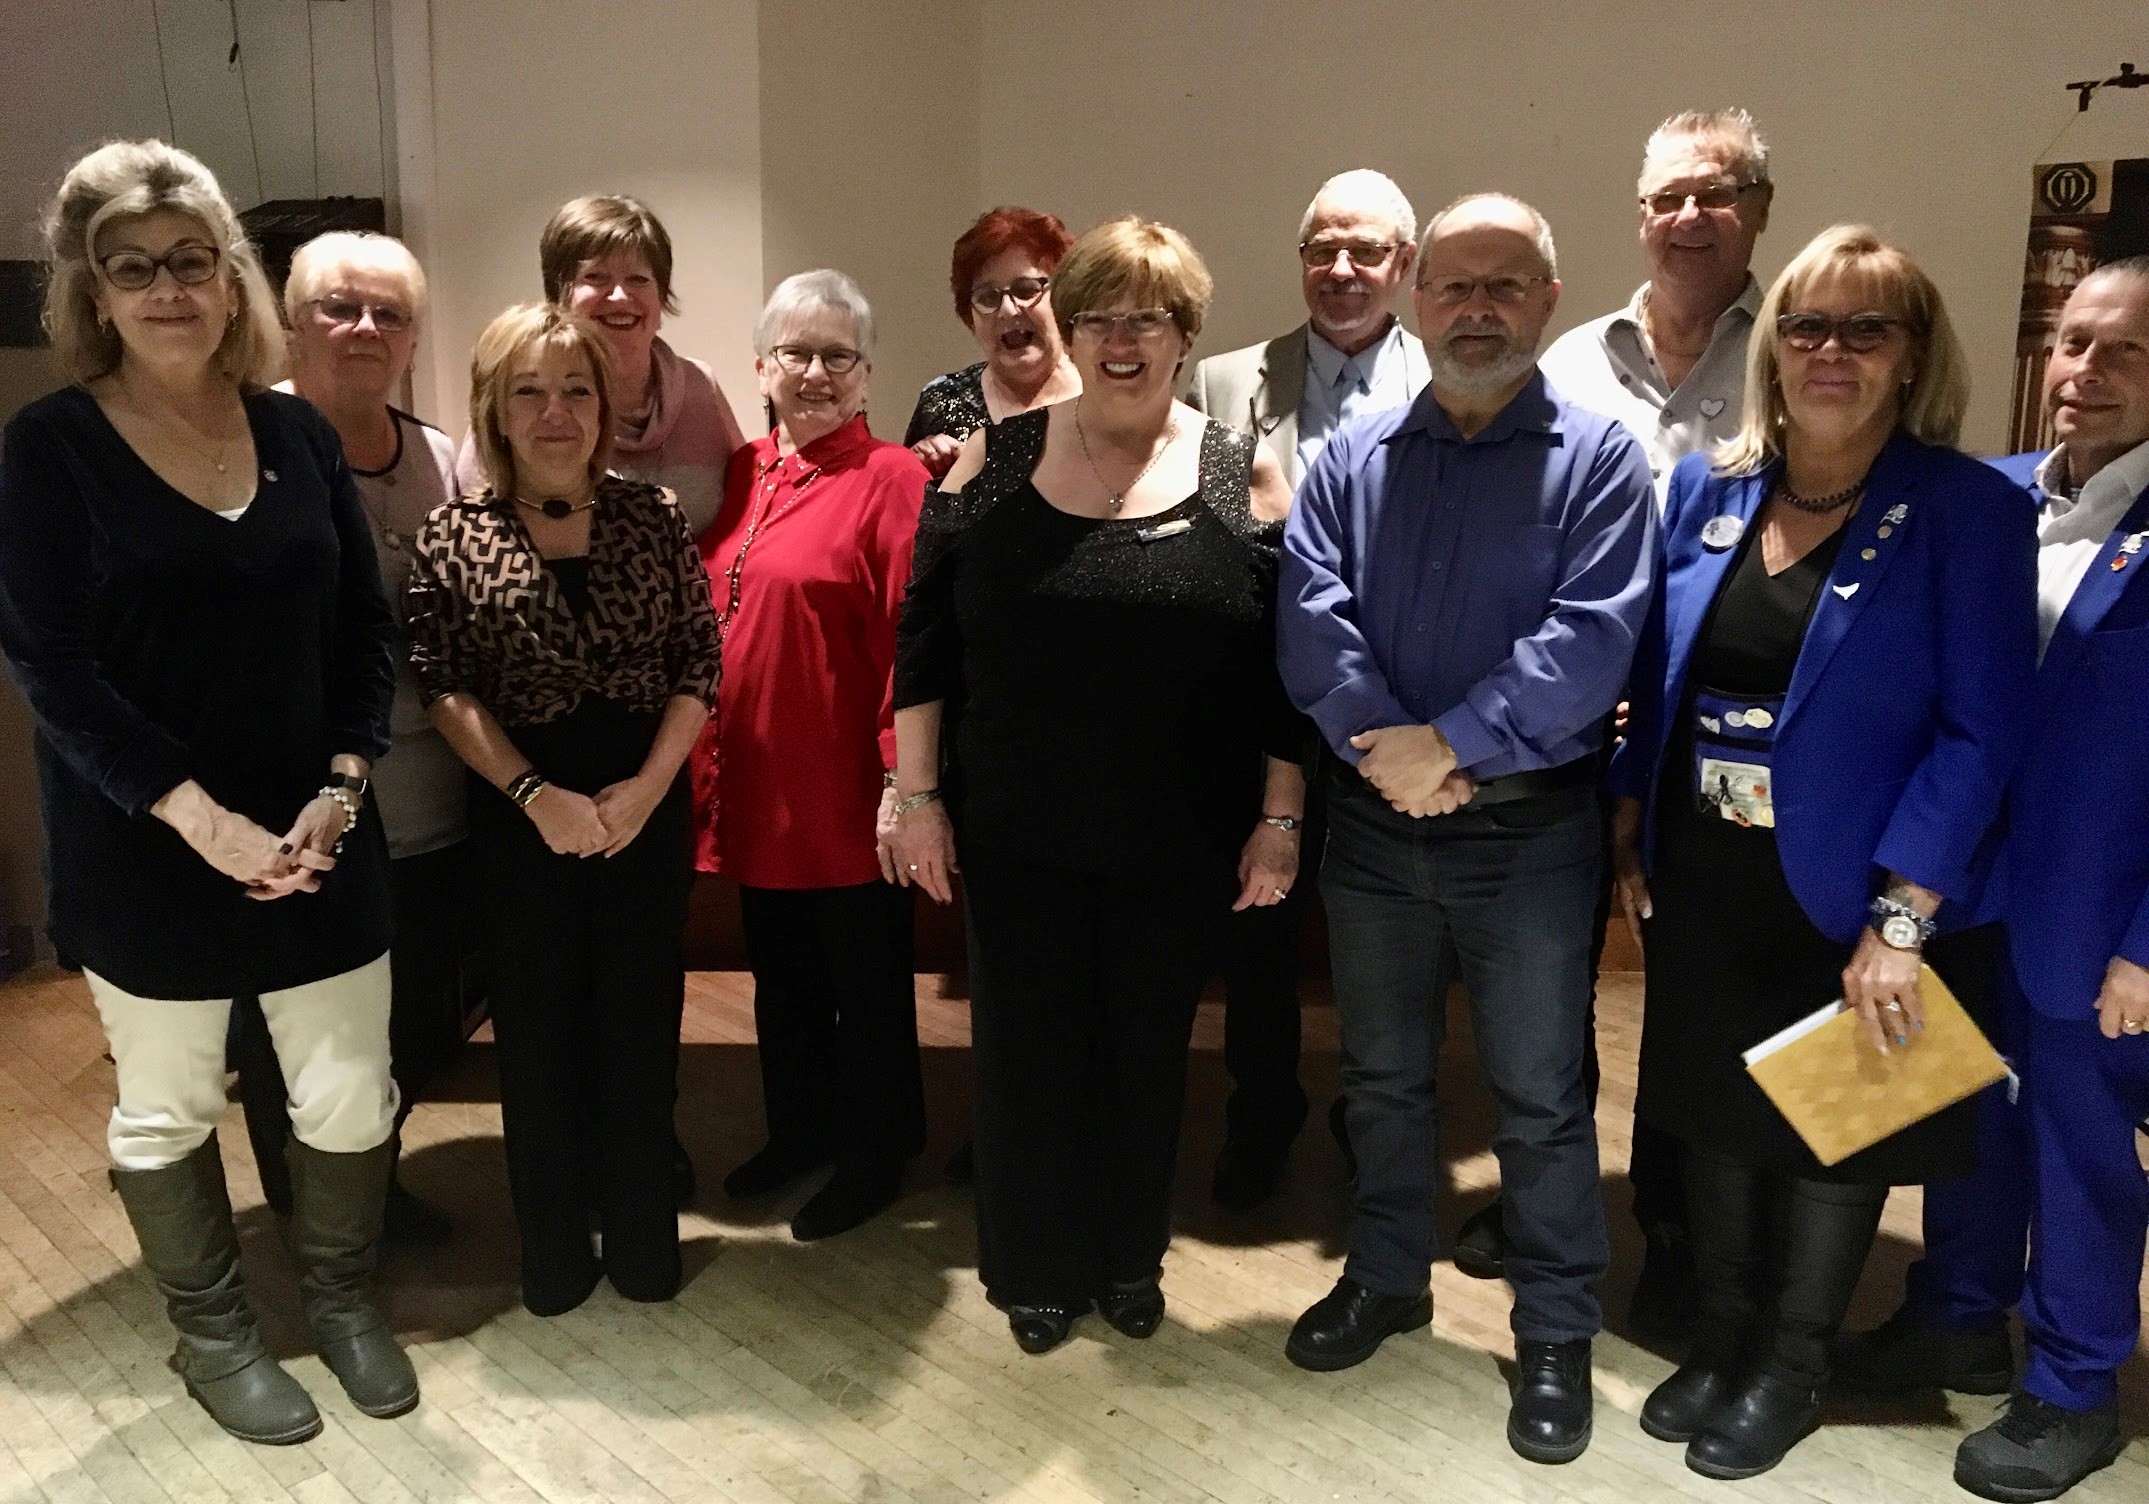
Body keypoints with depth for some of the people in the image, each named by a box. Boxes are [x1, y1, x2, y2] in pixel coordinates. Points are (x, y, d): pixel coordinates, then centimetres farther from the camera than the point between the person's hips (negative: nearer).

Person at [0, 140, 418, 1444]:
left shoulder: (298, 432, 2)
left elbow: (370, 631, 3)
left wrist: (341, 789, -10)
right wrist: (201, 818, -19)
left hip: (319, 836, 3)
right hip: (144, 850, -2)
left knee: (351, 1091, 11)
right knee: (168, 1104, 14)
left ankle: (342, 1297, 37)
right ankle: (213, 1333, 37)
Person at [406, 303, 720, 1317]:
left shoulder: (653, 515, 1)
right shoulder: (454, 535, -1)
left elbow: (698, 665, -1)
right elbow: (444, 688, -6)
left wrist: (645, 789, -11)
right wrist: (537, 796, -14)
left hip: (647, 807, 1)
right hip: (518, 816, -1)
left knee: (641, 1027, 9)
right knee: (538, 1035, 9)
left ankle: (642, 1235, 26)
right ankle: (551, 1247, 26)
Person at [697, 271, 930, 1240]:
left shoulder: (892, 480, -11)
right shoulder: (742, 476, 9)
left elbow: (912, 641, -16)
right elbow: (707, 615, 13)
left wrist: (904, 780, -18)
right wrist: (709, 760, 10)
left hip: (845, 795, -6)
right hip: (755, 788, 7)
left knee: (866, 986, 11)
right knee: (780, 978, 21)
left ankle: (874, 1160, 30)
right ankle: (797, 1133, 42)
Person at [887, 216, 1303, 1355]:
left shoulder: (1242, 475, -3)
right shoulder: (995, 459, 0)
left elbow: (1286, 668, -1)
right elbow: (923, 636, 0)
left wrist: (1280, 818, -3)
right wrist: (917, 794, -3)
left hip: (1178, 844, 0)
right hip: (1015, 835, 1)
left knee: (1148, 1049, 14)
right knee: (1026, 1047, 11)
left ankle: (1133, 1259, 38)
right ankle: (1037, 1269, 33)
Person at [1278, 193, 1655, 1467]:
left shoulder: (1599, 458, -4)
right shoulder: (1352, 461, 5)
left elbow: (1591, 639, -16)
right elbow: (1313, 621, -6)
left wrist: (1447, 744, -20)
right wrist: (1382, 746, -20)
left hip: (1531, 831, -3)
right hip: (1373, 821, 3)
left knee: (1541, 1098, 7)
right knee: (1383, 1076, 17)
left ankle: (1558, 1335, 26)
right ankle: (1387, 1276, 38)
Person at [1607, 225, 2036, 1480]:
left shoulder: (1969, 509, -12)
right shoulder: (1706, 489, 2)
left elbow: (1982, 727, -15)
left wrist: (1899, 918, -20)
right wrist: (1634, 832, 4)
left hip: (1853, 901, -4)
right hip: (1706, 887, 4)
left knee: (1836, 1131, 14)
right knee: (1717, 1116, 17)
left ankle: (1791, 1367, 35)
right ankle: (1721, 1340, 38)